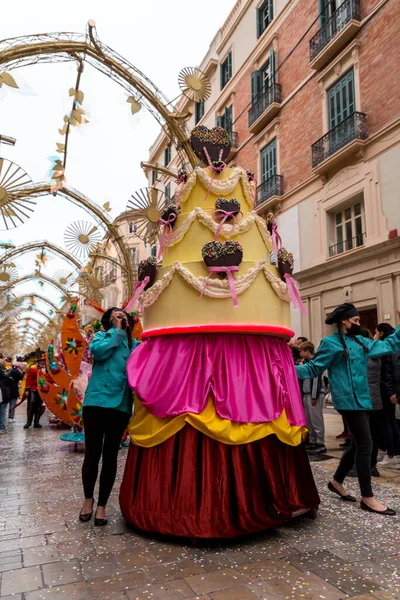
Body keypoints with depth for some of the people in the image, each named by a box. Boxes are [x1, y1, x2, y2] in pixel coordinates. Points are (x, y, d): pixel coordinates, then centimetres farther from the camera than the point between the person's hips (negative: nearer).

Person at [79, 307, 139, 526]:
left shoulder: (135, 345, 12)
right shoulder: (102, 336, 8)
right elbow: (98, 351, -15)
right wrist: (117, 331, -7)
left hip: (121, 406, 2)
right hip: (96, 401, -2)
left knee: (110, 456, 8)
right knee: (92, 454, 4)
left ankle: (101, 505, 22)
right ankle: (88, 499, 28)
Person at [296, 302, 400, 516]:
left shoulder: (361, 342, 13)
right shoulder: (330, 343, -8)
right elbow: (313, 368, -6)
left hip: (362, 399, 9)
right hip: (348, 400, -8)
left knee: (358, 445, 14)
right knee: (365, 445, -6)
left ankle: (337, 481, 31)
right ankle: (367, 498, 6)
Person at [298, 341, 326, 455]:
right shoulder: (305, 362, 14)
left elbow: (317, 380, -16)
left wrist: (314, 397, -17)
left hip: (314, 395, -9)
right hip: (306, 394, 9)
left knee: (316, 420, -3)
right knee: (308, 420, 12)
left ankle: (320, 444, 5)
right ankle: (312, 442, 21)